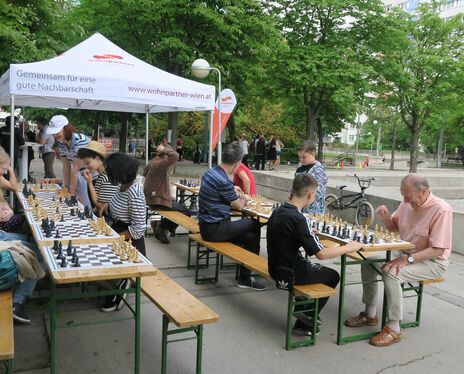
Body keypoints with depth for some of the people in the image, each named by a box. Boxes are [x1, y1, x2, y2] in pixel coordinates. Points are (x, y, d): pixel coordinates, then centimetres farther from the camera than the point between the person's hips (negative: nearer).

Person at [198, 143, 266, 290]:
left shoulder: (210, 172, 5)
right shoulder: (224, 181, -22)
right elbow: (239, 206, -6)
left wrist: (232, 191, 29)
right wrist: (244, 198, 15)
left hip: (206, 226, 9)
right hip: (215, 229, -9)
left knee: (250, 236, 10)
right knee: (254, 224, 4)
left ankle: (245, 277, 16)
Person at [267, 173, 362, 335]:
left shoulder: (277, 212, 0)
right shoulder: (298, 219, -26)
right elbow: (321, 254, -24)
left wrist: (309, 232, 28)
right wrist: (348, 248, -12)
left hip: (276, 268, 8)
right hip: (291, 273, -8)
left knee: (316, 268, 29)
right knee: (333, 276, 13)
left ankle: (301, 310, 30)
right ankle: (304, 323, 17)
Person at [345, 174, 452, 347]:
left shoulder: (441, 210, -23)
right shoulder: (408, 203, -2)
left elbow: (438, 250, -26)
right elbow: (394, 227, 14)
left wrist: (407, 259, -32)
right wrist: (385, 217, -9)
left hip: (432, 262, -8)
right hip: (405, 253, 8)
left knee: (391, 273, -30)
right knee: (368, 261, -4)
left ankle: (393, 328, -16)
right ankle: (370, 314, 8)